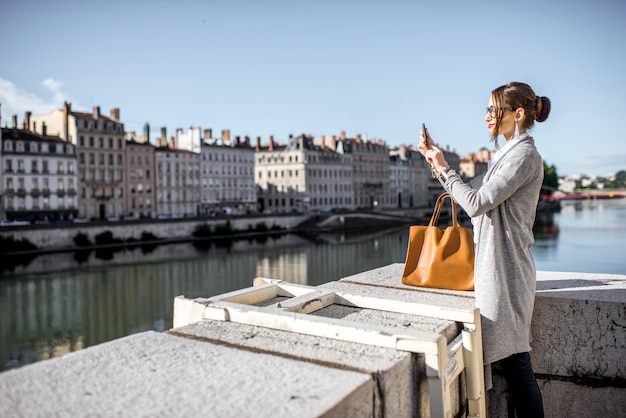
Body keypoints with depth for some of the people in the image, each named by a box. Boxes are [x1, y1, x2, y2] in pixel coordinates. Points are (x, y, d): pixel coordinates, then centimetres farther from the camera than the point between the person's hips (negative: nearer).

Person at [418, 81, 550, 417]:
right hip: (495, 266, 9)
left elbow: (476, 202, -19)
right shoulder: (508, 154, 19)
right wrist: (436, 159, 11)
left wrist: (443, 168, -8)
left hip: (506, 269, -9)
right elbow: (468, 191, 18)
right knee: (510, 359, 14)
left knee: (515, 360, -3)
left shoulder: (524, 154, -11)